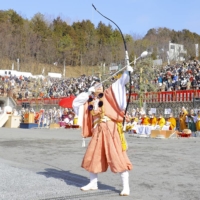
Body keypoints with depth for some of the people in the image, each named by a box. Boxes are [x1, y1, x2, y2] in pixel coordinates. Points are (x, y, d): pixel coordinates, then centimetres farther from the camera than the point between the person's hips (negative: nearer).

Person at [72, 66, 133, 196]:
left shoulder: (107, 95, 7)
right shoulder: (90, 102, 17)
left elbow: (119, 84, -1)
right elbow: (76, 102, 15)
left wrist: (127, 72, -14)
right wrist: (88, 93, 8)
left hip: (110, 129, -5)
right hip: (98, 131, 5)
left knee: (118, 157, -8)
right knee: (92, 157, 10)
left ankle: (126, 186, -2)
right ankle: (93, 183, 28)